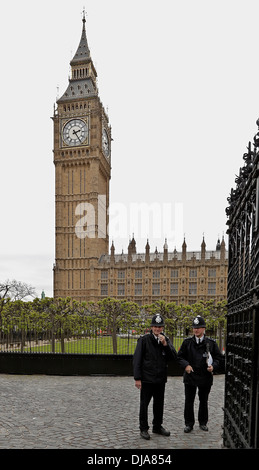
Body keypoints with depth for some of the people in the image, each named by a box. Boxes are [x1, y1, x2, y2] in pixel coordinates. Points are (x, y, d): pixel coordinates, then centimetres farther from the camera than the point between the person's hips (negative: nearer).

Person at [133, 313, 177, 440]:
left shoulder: (166, 340, 5)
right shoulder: (144, 340, -8)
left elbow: (174, 357, -4)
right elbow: (137, 359, -8)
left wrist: (165, 344, -17)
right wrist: (137, 378, -12)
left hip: (161, 379, 4)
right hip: (147, 378, -4)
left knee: (159, 404, 15)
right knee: (144, 404, 5)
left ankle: (157, 426, 31)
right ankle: (143, 429, 19)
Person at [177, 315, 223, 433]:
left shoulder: (211, 343, -1)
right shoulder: (187, 342, 0)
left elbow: (219, 357, 5)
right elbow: (180, 357, 5)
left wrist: (213, 366, -13)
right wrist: (186, 365, -13)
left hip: (205, 377, 0)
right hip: (190, 376, 0)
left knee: (203, 401, 14)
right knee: (189, 401, 7)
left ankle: (203, 422, 32)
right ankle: (189, 423, 22)